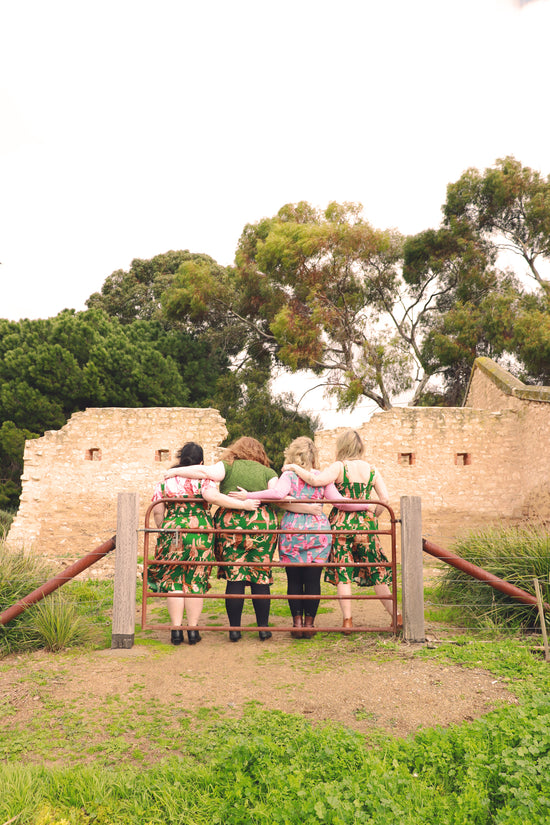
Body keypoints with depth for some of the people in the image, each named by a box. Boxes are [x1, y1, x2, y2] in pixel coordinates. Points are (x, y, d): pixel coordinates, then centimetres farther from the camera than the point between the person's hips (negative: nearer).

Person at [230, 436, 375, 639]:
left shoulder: (289, 475, -1)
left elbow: (278, 493, -20)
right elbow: (339, 501, 0)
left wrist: (248, 496, -15)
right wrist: (367, 505, 10)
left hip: (292, 530, -1)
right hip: (318, 530, 1)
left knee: (294, 580, 8)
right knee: (313, 580, 7)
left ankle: (297, 623, 11)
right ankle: (309, 624, 12)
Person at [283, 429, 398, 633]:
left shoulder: (339, 466, -6)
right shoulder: (372, 470, 6)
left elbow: (316, 480, -21)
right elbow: (385, 498, -1)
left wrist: (295, 468, -8)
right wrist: (372, 516, 13)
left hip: (341, 524, -3)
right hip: (365, 525, 3)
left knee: (342, 573, 5)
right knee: (376, 571, 12)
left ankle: (347, 620, 4)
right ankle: (396, 615, 15)